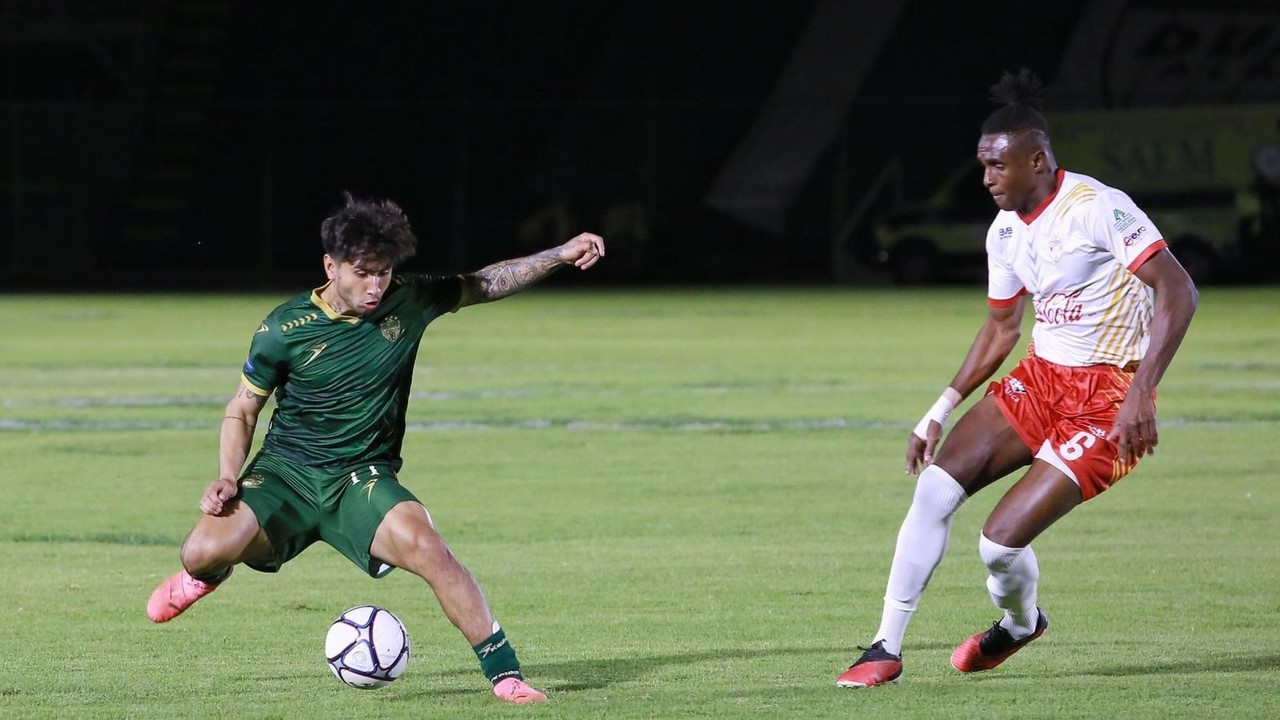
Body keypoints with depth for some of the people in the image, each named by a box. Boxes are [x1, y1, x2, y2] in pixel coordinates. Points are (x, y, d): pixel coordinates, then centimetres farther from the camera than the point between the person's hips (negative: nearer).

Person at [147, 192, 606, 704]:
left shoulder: (407, 301, -3)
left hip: (363, 479, 1)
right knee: (205, 550, -25)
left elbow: (486, 284, 13)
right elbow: (242, 411, 3)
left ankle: (504, 673, -19)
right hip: (284, 472, -1)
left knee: (426, 547, -29)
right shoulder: (284, 330, -9)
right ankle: (209, 573, 18)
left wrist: (561, 255, 5)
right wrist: (228, 478, -12)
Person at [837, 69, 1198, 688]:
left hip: (1106, 398, -7)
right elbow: (1001, 326, 21)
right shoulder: (1005, 231, 7)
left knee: (1001, 540, -15)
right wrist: (940, 411, 15)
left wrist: (1141, 392, -29)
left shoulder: (1098, 208, -18)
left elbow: (1178, 291, -22)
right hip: (1041, 379, 7)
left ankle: (1020, 625, 22)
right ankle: (886, 649, -3)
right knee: (938, 481, -12)